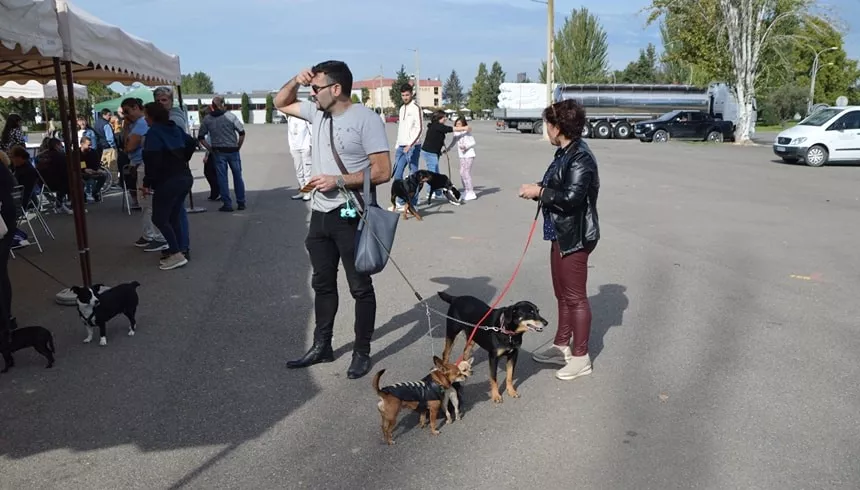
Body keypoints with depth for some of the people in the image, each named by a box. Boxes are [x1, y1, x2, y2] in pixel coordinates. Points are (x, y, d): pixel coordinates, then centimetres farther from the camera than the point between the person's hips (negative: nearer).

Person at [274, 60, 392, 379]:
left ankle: (362, 353, 18)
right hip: (320, 214, 8)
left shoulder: (365, 119, -15)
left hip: (351, 216, -8)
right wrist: (296, 80, 4)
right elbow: (281, 103, 23)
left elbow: (383, 172, -18)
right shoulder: (317, 112, 7)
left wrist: (338, 180, -19)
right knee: (322, 283, 16)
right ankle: (321, 347, 30)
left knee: (360, 287, 5)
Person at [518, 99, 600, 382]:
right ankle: (562, 347, 32)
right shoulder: (565, 153, 10)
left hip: (576, 237, -10)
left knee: (575, 296, 0)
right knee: (562, 294, 18)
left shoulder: (580, 157, -19)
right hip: (561, 234, 10)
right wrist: (537, 190, -1)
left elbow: (572, 197, -28)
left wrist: (540, 192, -19)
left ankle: (581, 358, 12)